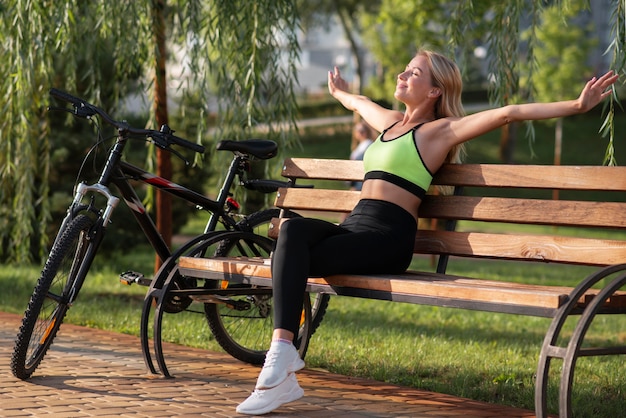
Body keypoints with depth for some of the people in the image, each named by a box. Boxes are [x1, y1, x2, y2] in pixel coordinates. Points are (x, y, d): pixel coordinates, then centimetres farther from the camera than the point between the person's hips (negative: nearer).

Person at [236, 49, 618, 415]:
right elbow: (358, 102, 48)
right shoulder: (389, 121, 25)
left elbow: (508, 113, -7)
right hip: (353, 227, 6)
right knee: (294, 229, -26)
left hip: (388, 237, -6)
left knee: (291, 260, -26)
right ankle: (282, 369, -39)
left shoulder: (439, 130, 2)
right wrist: (340, 92, 70)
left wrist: (577, 105, -14)